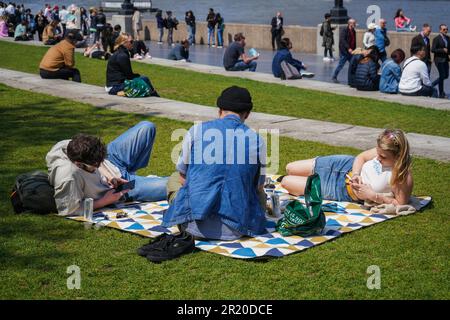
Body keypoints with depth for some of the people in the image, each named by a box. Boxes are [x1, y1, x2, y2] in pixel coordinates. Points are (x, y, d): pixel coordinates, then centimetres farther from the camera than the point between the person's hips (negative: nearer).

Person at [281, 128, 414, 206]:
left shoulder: (403, 178, -35)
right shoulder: (384, 152, -19)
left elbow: (401, 203, -28)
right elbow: (361, 157, -3)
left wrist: (372, 196, -30)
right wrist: (356, 174, -21)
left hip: (344, 192, -4)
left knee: (286, 182, 3)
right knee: (290, 169, 16)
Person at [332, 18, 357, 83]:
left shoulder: (353, 32, 15)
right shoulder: (344, 30, -10)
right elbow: (342, 40, -21)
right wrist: (348, 48, -29)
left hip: (351, 52, 8)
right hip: (344, 51, -8)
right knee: (341, 65, -4)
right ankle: (334, 77, 9)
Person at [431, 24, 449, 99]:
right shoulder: (436, 39, -10)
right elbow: (433, 50, -15)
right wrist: (443, 50, -20)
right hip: (439, 59, -7)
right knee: (442, 76, -5)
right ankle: (441, 94, 5)